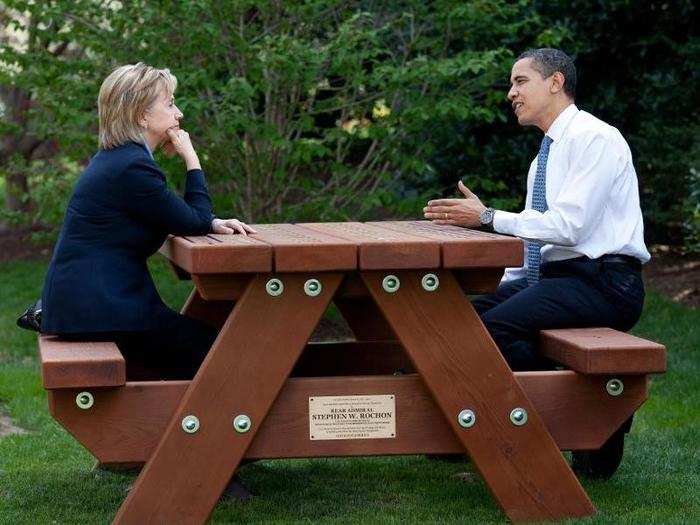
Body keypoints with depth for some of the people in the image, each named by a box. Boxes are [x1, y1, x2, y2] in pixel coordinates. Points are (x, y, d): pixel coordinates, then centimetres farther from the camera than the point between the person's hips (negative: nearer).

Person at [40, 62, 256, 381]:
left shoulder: (116, 158, 14)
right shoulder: (133, 167, -18)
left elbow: (178, 215, 22)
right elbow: (194, 222, -9)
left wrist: (212, 223, 4)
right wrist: (191, 158, -1)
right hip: (99, 307, -10)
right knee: (209, 347, -5)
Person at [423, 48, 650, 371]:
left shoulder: (594, 138, -9)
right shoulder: (542, 159, 22)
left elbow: (569, 225, -19)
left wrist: (487, 217, -14)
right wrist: (501, 290, 7)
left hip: (601, 284, -9)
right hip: (548, 279, 9)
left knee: (495, 327, -29)